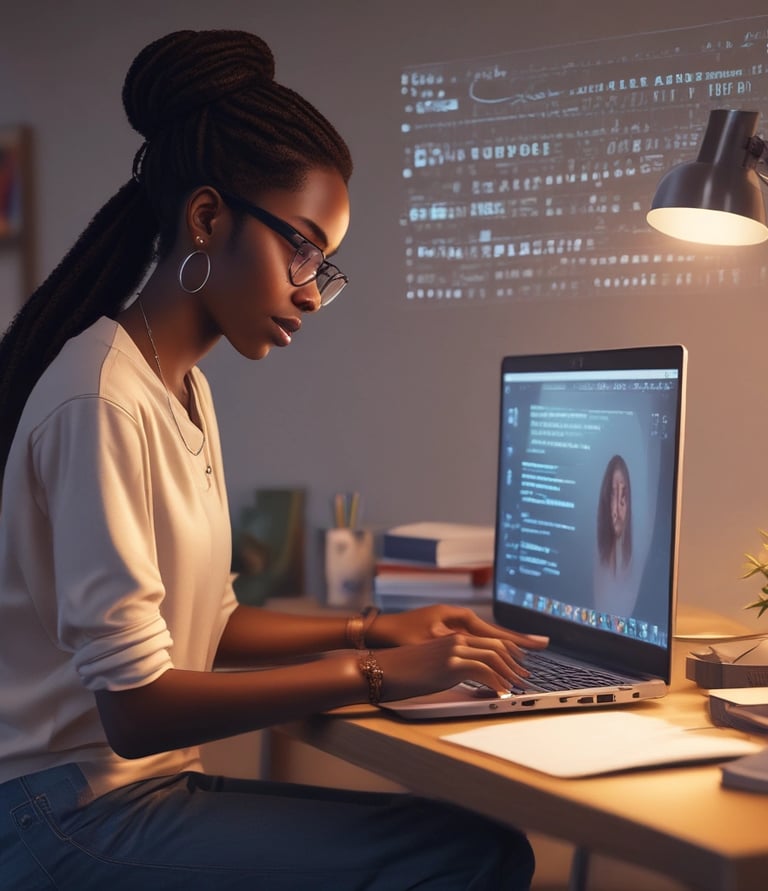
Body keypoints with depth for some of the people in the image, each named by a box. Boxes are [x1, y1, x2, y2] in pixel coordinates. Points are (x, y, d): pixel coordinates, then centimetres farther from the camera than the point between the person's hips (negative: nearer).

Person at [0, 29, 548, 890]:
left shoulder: (186, 389, 11)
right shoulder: (102, 398, -19)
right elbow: (136, 707, -21)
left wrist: (370, 629, 6)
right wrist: (375, 673, -18)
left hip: (146, 786, 9)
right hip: (69, 817, -8)